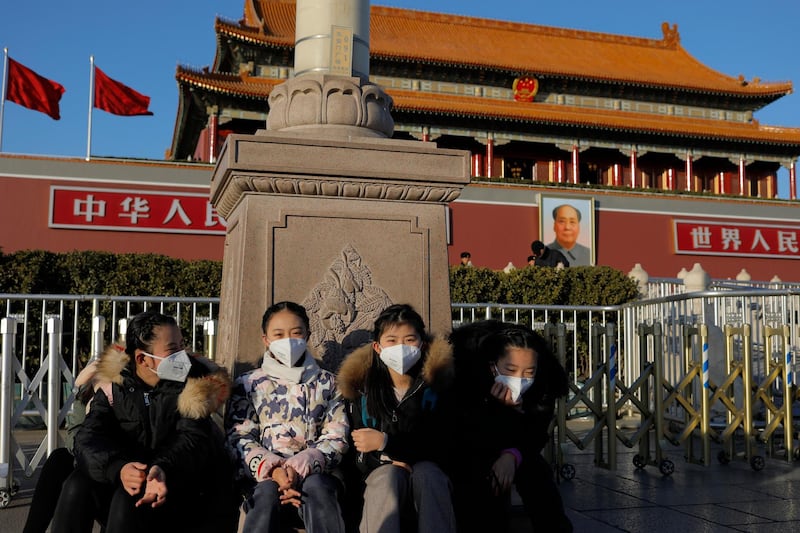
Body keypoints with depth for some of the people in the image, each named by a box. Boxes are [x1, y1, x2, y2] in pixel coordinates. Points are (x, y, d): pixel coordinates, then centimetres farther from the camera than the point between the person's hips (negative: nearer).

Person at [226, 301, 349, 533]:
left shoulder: (326, 383, 15)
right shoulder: (247, 384, 13)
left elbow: (337, 437, 5)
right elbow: (239, 438, 3)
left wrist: (300, 467, -14)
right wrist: (273, 470, -17)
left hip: (315, 472, 0)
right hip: (264, 474, 0)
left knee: (316, 487, -33)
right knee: (267, 492, -33)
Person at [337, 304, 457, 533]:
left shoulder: (436, 385, -1)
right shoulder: (361, 388, 4)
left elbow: (442, 447, -12)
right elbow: (355, 452, 5)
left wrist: (386, 443, -20)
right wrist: (387, 460, -17)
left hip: (428, 479, -1)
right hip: (380, 478, 1)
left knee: (426, 472, -34)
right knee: (389, 474, -33)